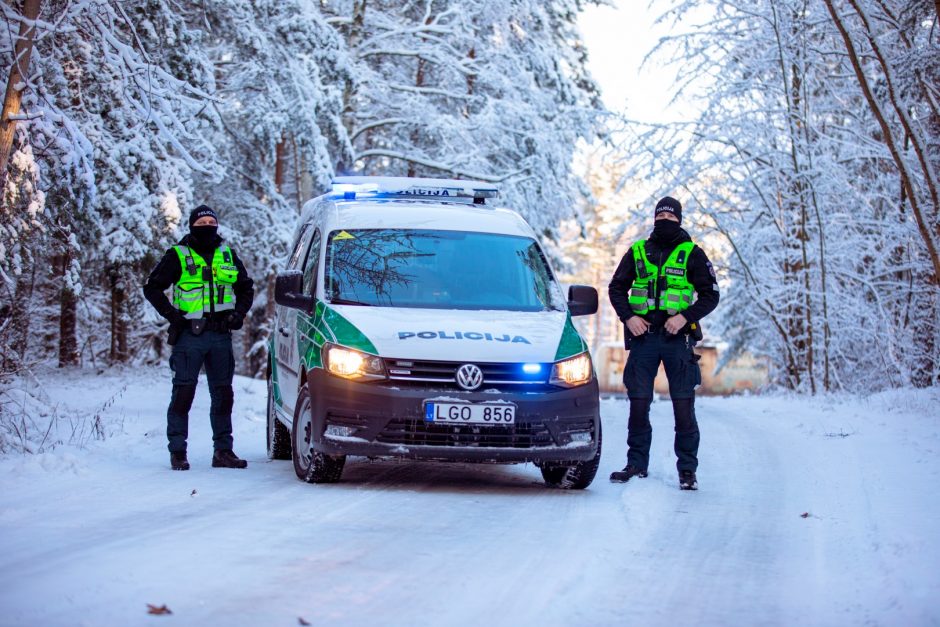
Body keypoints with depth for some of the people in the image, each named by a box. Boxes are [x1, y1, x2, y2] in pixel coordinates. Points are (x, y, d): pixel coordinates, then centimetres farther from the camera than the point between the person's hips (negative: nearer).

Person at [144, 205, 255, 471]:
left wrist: (239, 313, 8)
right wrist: (171, 314, -8)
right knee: (183, 393, -6)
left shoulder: (228, 256, 15)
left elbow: (246, 288, 25)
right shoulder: (178, 256, 2)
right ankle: (177, 452, -3)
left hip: (221, 336, 4)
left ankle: (223, 451, 13)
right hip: (189, 336, -4)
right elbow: (152, 288, 2)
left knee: (223, 394, 7)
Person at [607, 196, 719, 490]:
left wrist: (685, 317, -12)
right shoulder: (637, 252, 11)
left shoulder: (692, 255, 4)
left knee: (683, 407, -3)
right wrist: (628, 317, -3)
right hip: (642, 337, 2)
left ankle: (687, 469, 3)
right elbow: (617, 287, 14)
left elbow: (710, 295, 2)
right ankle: (637, 464, 12)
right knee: (638, 405, 3)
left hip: (677, 339, -2)